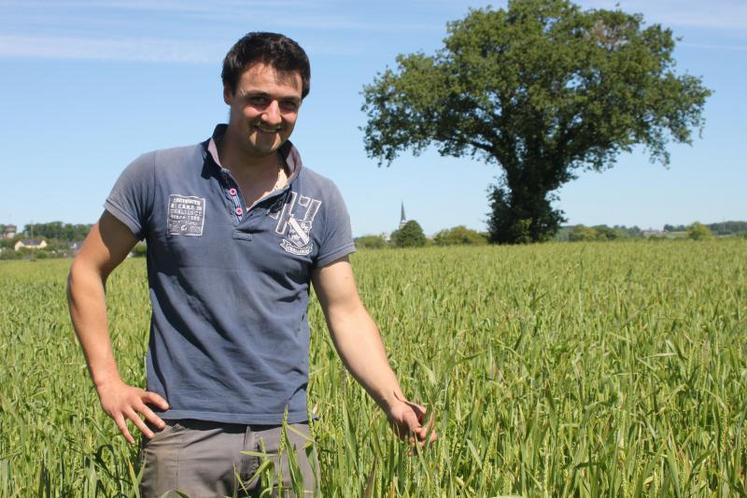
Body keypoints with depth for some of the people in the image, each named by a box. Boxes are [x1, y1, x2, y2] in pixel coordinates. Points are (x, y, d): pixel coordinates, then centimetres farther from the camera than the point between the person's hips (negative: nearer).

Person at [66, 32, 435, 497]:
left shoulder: (321, 201, 3)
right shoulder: (156, 175, -3)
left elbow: (347, 313, 4)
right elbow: (87, 272, 5)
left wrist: (393, 400, -10)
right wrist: (108, 381, -2)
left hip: (284, 432, 2)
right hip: (183, 430, -1)